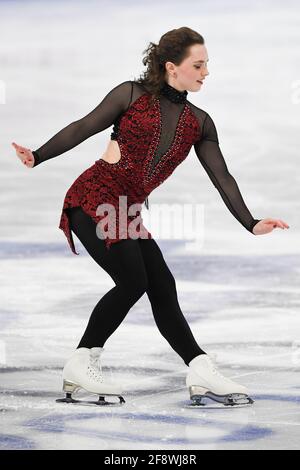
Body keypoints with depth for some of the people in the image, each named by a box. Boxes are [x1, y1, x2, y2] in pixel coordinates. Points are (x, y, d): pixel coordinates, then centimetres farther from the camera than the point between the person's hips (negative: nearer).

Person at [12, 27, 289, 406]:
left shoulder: (198, 123, 12)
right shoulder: (132, 94, -2)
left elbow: (221, 178, 8)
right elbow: (82, 128, -1)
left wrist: (251, 225, -1)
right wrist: (38, 157, -9)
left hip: (127, 212, 6)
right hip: (93, 199, -6)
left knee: (162, 286, -3)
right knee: (132, 281, -16)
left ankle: (201, 374, -6)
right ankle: (80, 365, -5)